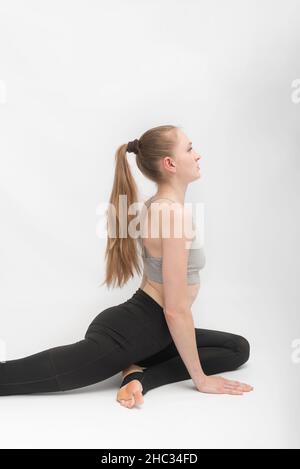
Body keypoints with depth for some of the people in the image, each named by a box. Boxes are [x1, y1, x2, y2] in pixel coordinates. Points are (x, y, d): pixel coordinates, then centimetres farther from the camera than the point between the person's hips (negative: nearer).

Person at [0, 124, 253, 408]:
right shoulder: (173, 213, -22)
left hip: (147, 330, 10)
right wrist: (200, 378, -10)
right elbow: (176, 310, -21)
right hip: (128, 333, -10)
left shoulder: (157, 206, 10)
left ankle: (141, 374, 0)